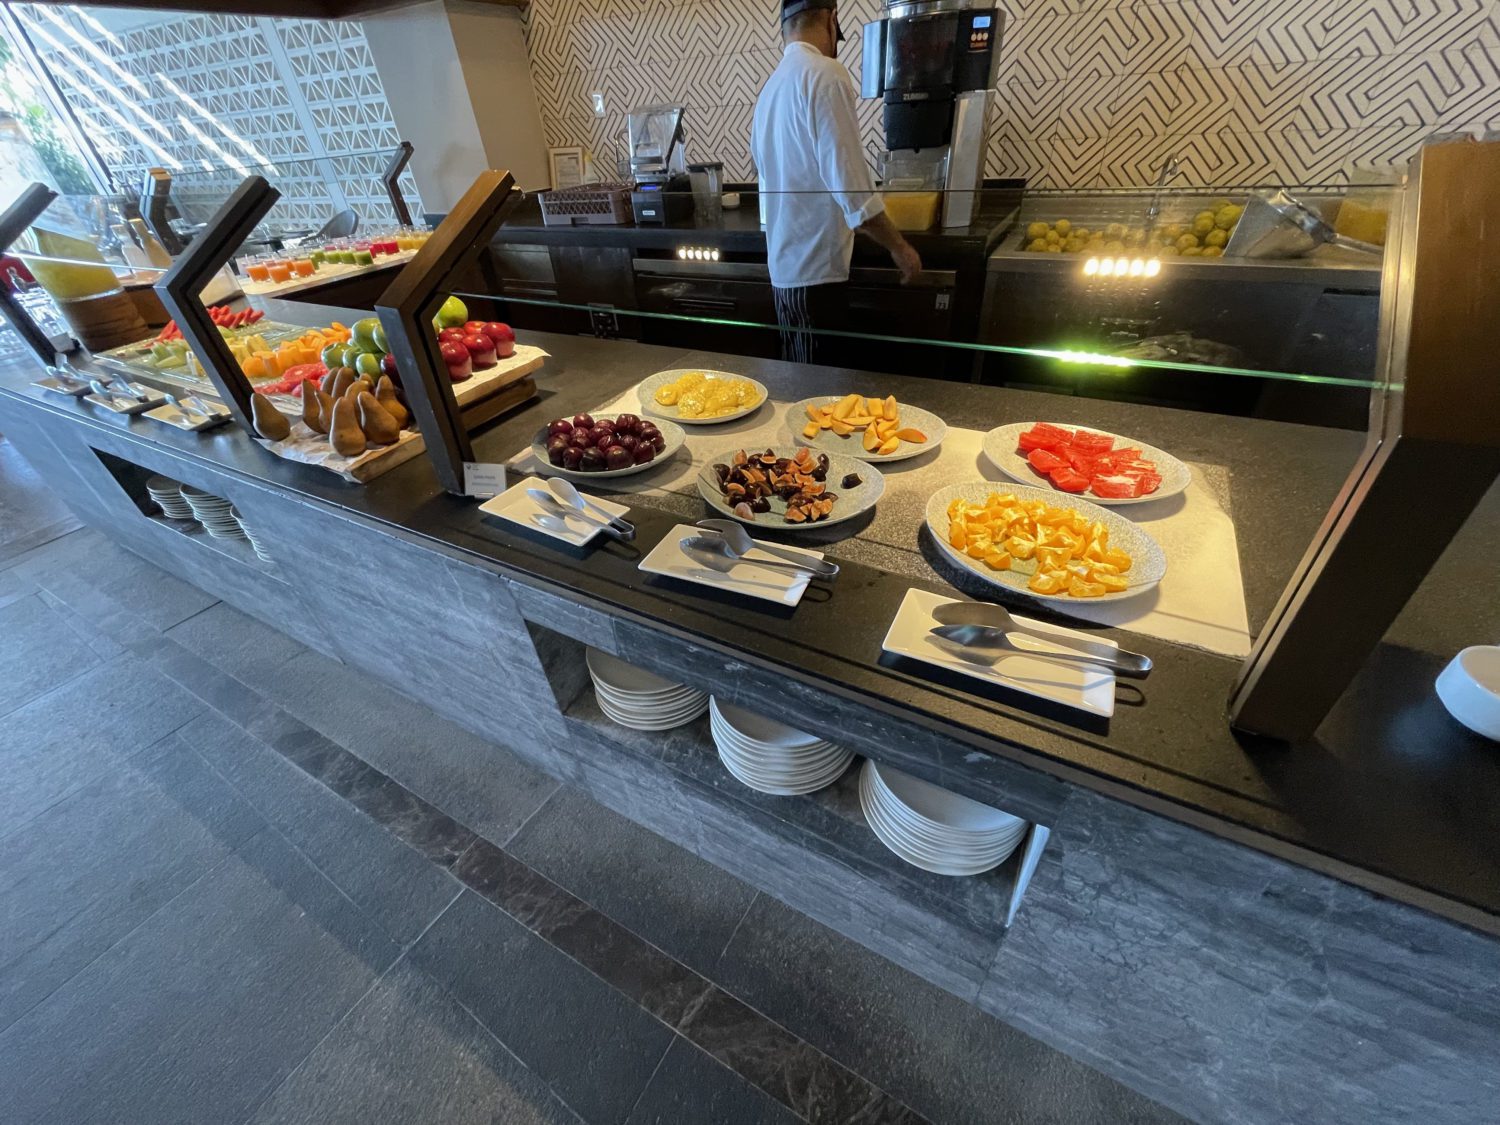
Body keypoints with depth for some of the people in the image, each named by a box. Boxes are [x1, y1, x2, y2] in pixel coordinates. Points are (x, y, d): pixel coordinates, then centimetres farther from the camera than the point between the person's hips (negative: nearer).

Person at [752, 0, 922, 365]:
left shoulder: (771, 86, 17)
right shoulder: (825, 74, -9)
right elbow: (849, 183, -17)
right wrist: (898, 246, -7)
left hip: (785, 266, 9)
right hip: (816, 268, -9)